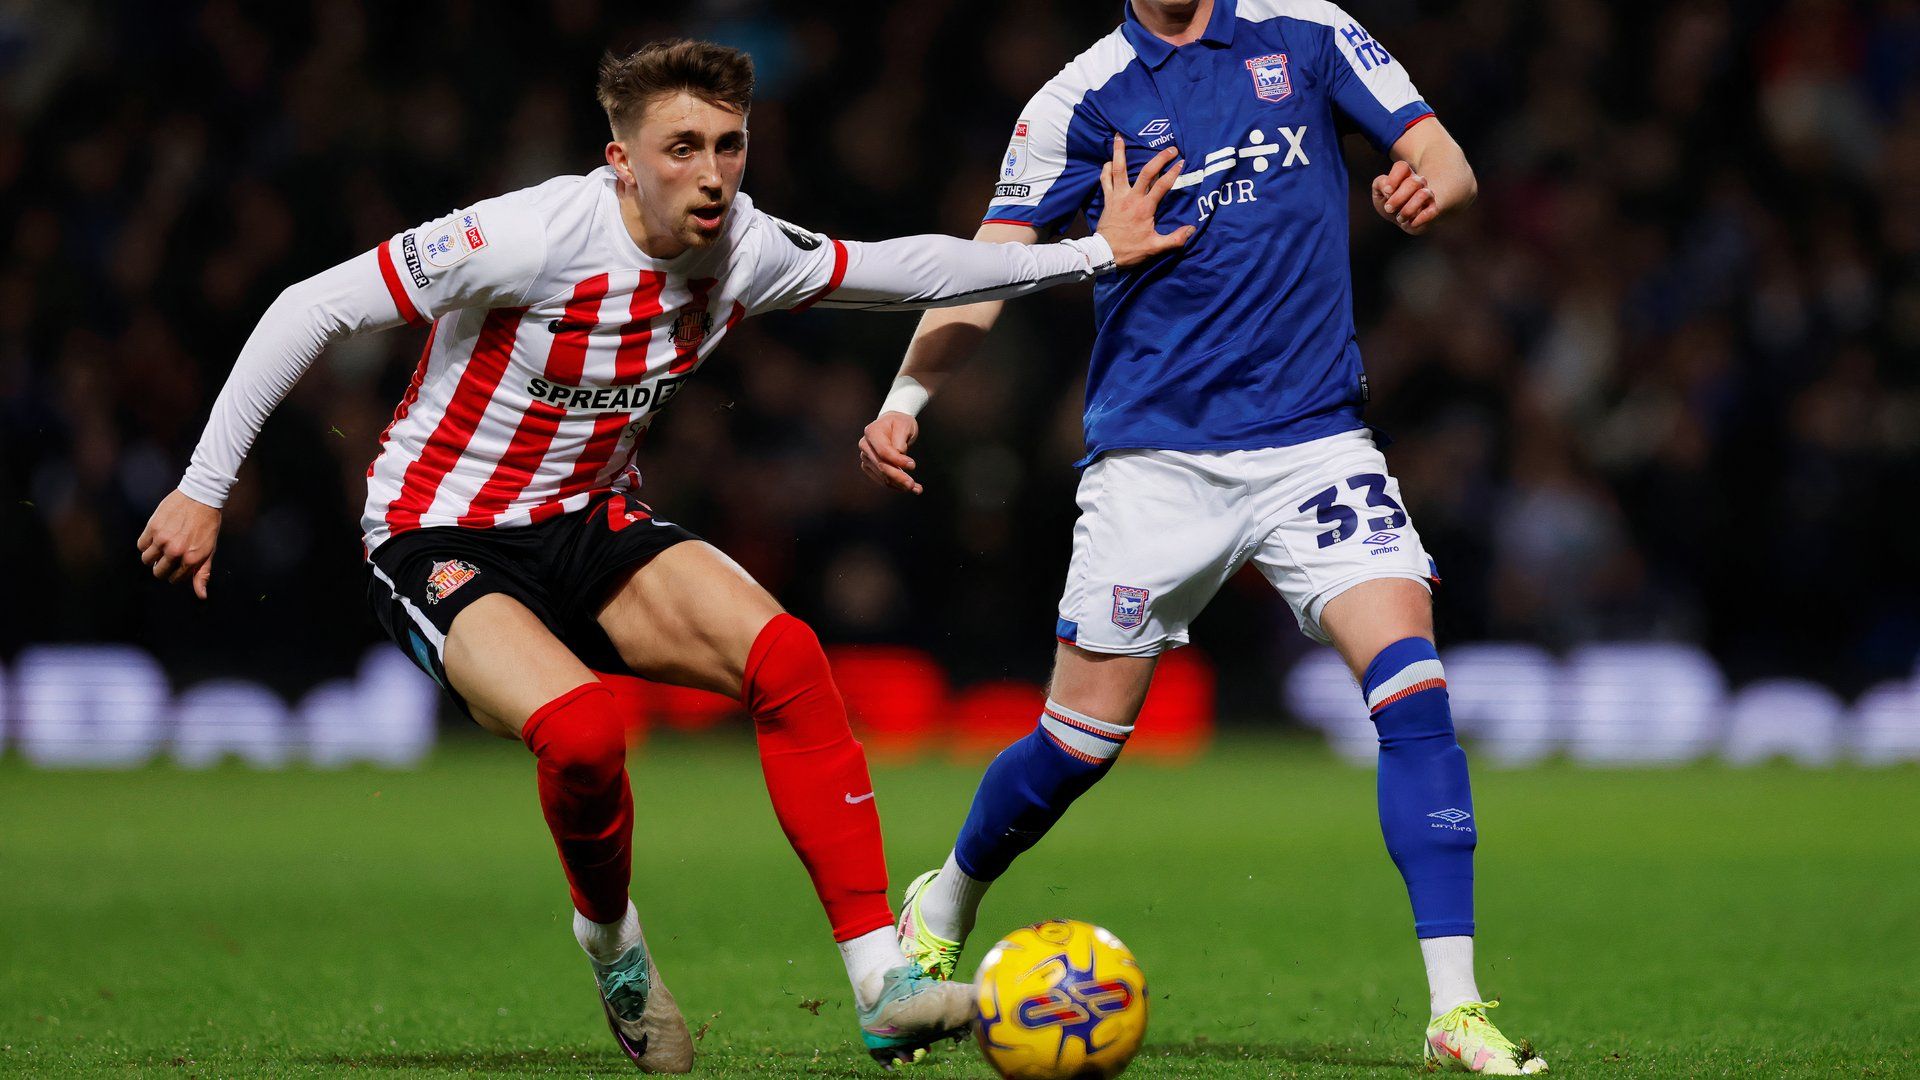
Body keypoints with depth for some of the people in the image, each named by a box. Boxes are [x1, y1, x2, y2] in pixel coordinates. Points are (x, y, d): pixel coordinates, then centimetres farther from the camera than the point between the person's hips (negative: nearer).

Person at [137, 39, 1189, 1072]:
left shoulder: (744, 249, -7)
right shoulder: (534, 237, -26)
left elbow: (894, 265, 12)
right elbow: (312, 309, -19)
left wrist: (1093, 253, 10)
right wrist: (204, 488, -18)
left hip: (589, 522, 6)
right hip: (439, 545, -6)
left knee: (785, 657, -20)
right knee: (581, 731, -32)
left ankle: (884, 986, -18)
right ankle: (609, 939, 2)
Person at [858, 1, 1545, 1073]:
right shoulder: (1084, 96, 0)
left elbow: (1445, 159, 2)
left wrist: (1429, 186, -23)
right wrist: (906, 398, -22)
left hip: (1314, 440, 1)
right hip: (1152, 453, -1)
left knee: (1412, 681, -17)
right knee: (1080, 742, 2)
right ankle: (939, 914, 32)